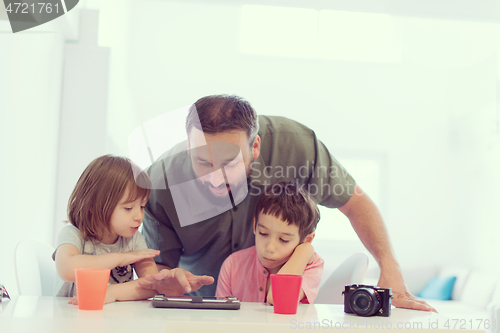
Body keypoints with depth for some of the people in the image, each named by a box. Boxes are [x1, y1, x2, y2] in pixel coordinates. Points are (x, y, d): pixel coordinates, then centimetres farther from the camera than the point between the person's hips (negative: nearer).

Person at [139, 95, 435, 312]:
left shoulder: (294, 144, -25)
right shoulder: (162, 184, -24)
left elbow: (354, 202, -9)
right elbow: (159, 266, -11)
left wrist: (390, 270, -19)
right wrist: (169, 281, -35)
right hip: (202, 305, -1)